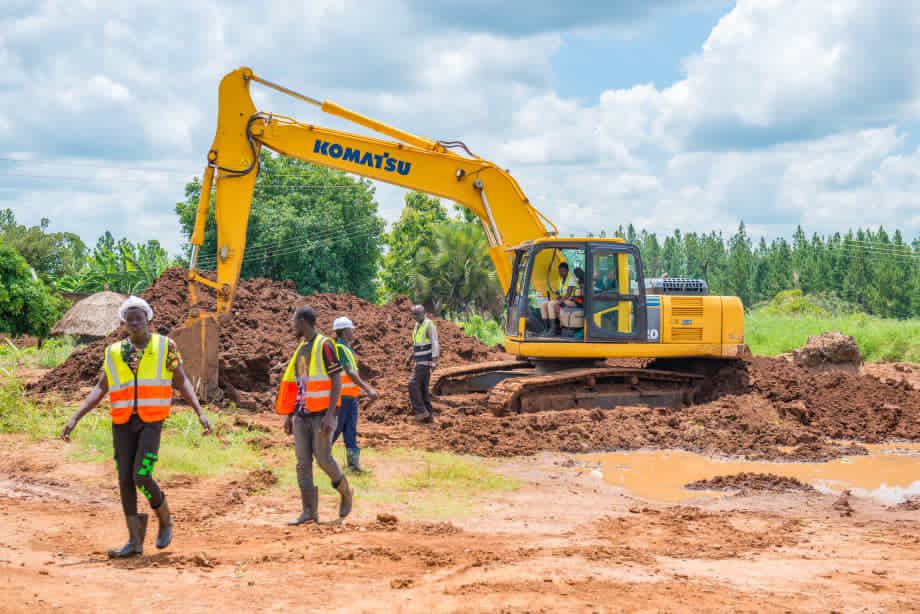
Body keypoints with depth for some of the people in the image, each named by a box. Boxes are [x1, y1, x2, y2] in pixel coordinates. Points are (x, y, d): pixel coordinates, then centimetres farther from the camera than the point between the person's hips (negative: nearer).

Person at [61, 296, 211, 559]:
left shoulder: (165, 347, 0)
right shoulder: (115, 353, 7)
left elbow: (182, 383, 2)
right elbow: (100, 389, 9)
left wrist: (200, 413, -10)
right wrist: (75, 419, 0)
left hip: (151, 423, -3)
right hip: (122, 424, 3)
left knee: (141, 477, -18)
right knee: (125, 480, -1)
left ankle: (165, 518, 9)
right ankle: (134, 541, 8)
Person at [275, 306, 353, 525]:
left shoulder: (324, 346, -9)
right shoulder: (301, 348, 15)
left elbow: (337, 382, -13)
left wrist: (330, 415, -19)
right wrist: (289, 415, 16)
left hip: (321, 414, -7)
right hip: (301, 415, 7)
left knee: (323, 459, -5)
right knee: (303, 462, 2)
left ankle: (345, 493, 20)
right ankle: (309, 511, 4)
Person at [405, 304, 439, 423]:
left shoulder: (429, 325, -14)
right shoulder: (417, 326, 15)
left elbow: (435, 343, -22)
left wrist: (434, 360, -31)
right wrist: (410, 358, 26)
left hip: (425, 361, -9)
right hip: (420, 362, 9)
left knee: (413, 384, -13)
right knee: (422, 388, 8)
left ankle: (421, 411, -8)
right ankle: (427, 415, 10)